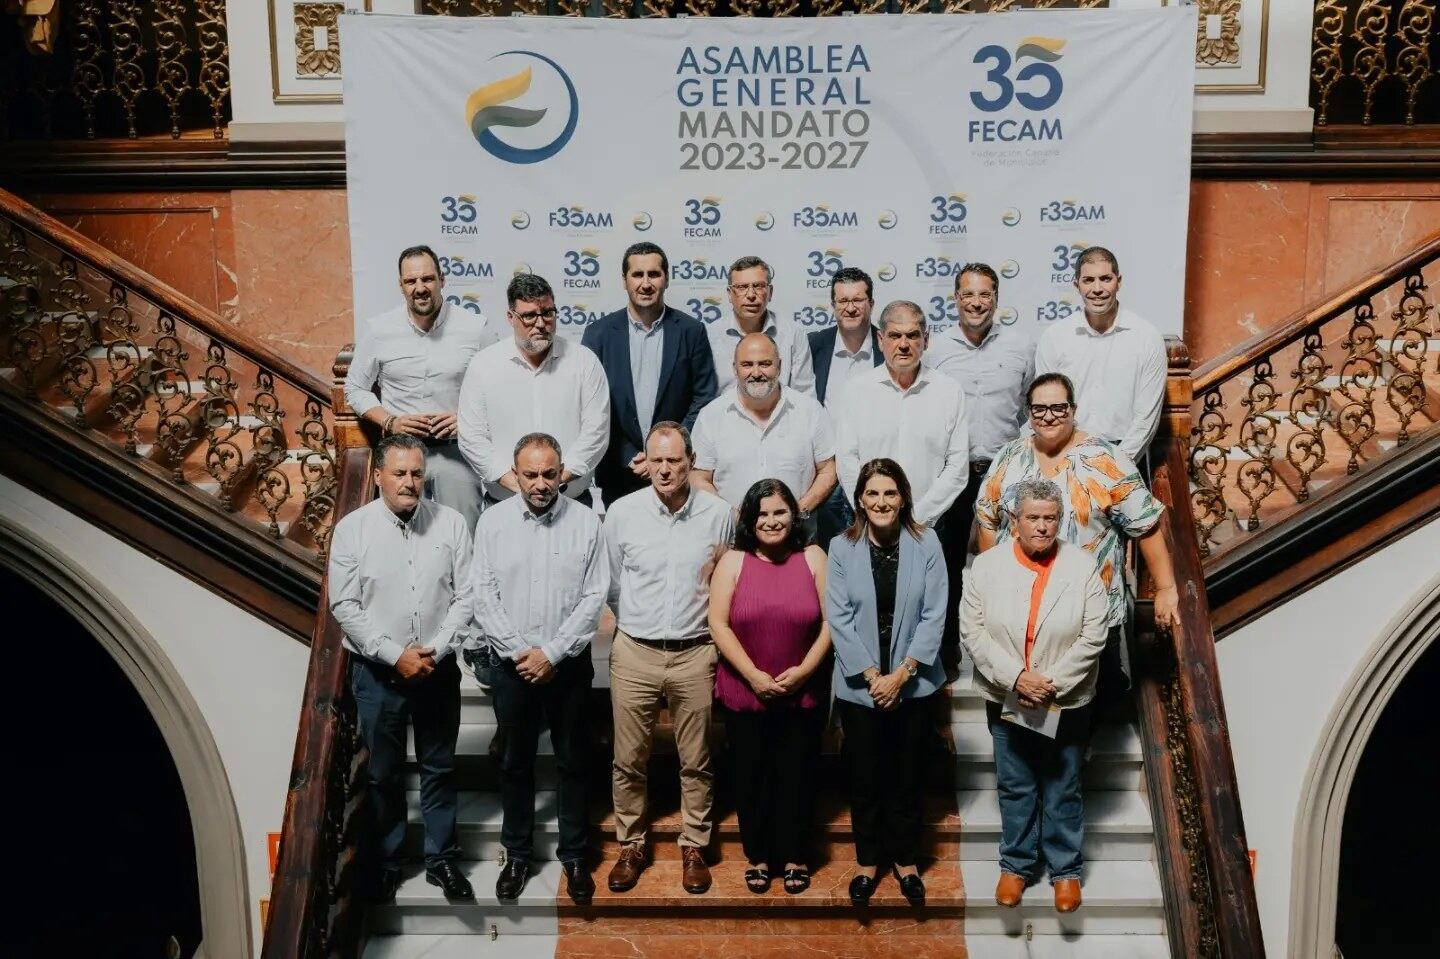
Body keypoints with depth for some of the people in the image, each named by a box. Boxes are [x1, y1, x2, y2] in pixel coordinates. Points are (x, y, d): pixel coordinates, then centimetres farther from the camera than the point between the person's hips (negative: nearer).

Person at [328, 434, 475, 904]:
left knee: (439, 769, 13)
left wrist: (435, 650, -14)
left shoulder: (451, 523, -4)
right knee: (383, 773, 12)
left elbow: (465, 596, -3)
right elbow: (345, 607, -9)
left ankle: (442, 859, 29)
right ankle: (384, 862, 29)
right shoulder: (352, 528, -7)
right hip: (377, 672, -1)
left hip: (438, 669, 1)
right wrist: (395, 655, -15)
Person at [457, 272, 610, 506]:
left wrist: (558, 477, -13)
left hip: (572, 500, 0)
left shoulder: (584, 361, 1)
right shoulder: (483, 365, 1)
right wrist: (516, 484, -12)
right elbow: (471, 437, -2)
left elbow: (596, 430, -4)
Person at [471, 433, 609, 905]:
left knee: (573, 763, 11)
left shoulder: (586, 521, -6)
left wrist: (550, 653, -14)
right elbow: (484, 597, -4)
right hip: (511, 665, 1)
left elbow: (594, 598, -9)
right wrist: (519, 652, -12)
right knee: (515, 763, 14)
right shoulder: (493, 521, -3)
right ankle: (517, 854, 31)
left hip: (569, 665, -1)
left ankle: (574, 855, 27)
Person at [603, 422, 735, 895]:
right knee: (629, 760, 9)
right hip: (634, 652, 0)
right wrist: (636, 625, 10)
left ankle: (694, 847, 28)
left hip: (695, 654, 0)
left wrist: (709, 628, 6)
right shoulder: (622, 512, -4)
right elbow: (611, 584, 7)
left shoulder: (718, 513, -5)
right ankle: (630, 846, 27)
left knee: (697, 762, 10)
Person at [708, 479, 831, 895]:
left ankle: (795, 856, 27)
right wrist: (754, 675, -13)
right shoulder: (733, 561, -3)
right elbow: (718, 624, -7)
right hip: (744, 694, 0)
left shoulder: (813, 558, -1)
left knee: (797, 776, 10)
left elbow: (831, 620, -3)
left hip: (803, 694, 0)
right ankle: (758, 855, 28)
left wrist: (804, 670, -13)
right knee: (752, 777, 11)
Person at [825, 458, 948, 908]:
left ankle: (905, 860, 32)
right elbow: (838, 618, -7)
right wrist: (871, 675, -12)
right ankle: (867, 860, 30)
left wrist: (902, 672, -12)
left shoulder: (926, 543, -6)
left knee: (908, 776, 13)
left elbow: (934, 614, -7)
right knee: (864, 777, 12)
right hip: (859, 685, 0)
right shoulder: (842, 547, -6)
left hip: (913, 683, 0)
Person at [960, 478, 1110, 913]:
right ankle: (1016, 865, 33)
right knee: (1014, 788, 16)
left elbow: (1092, 637, -11)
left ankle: (1066, 869, 32)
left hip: (1066, 703, -1)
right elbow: (973, 631, -9)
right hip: (1006, 700, 1)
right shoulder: (986, 566, -8)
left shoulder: (1083, 567, -9)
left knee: (1063, 791, 14)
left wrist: (1051, 682, -17)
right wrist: (1015, 677, -18)